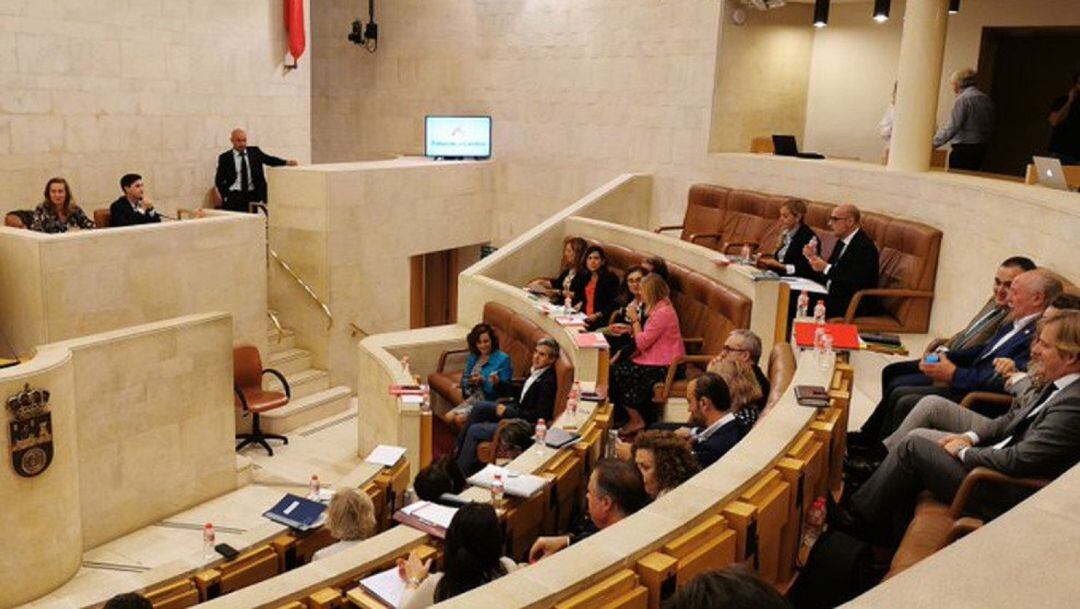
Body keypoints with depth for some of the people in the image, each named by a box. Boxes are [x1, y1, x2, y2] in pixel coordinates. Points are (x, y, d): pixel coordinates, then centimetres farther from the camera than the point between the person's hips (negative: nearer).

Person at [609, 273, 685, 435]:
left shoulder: (662, 313, -21)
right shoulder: (660, 308, 12)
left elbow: (642, 343, -18)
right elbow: (647, 338, 12)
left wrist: (635, 320, -8)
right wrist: (632, 329, -1)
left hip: (663, 367, -10)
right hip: (657, 360, 10)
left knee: (619, 373, -9)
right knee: (618, 366, 3)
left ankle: (636, 421, 4)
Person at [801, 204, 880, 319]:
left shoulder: (865, 246, -17)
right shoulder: (843, 241, 11)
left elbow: (856, 282, -25)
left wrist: (826, 268, -22)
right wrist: (814, 257, -3)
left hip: (855, 304, -9)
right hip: (834, 295, 9)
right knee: (795, 299, -8)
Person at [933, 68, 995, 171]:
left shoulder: (963, 99, -10)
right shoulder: (987, 99, 13)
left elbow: (952, 127, -17)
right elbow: (990, 128, 16)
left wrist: (934, 143, -14)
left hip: (964, 149, -8)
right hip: (981, 150, 8)